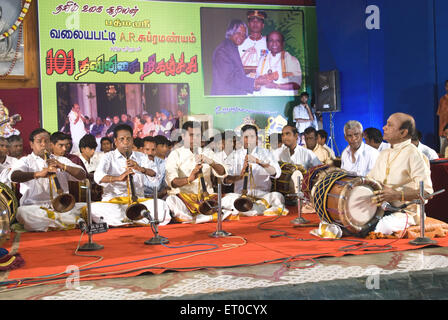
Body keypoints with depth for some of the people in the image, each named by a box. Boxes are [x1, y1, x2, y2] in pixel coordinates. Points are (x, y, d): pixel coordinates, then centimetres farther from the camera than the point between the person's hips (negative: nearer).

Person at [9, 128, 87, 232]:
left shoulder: (61, 160, 21)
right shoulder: (25, 161, 12)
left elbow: (82, 175, 7)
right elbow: (14, 176, -11)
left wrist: (63, 166, -11)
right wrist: (38, 174, -28)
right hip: (35, 207, -2)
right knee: (22, 212, -36)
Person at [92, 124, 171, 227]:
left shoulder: (141, 157, 16)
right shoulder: (108, 157, 7)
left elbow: (155, 173, -1)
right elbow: (98, 176, -12)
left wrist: (141, 168, -21)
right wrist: (118, 178, -31)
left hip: (137, 199, 2)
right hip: (113, 199, -2)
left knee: (160, 205, -25)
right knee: (94, 208, -34)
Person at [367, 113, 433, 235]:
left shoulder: (413, 155, -10)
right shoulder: (384, 153, 15)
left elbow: (427, 192, -16)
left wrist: (398, 195, -27)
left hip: (406, 212, -7)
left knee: (384, 226, -34)